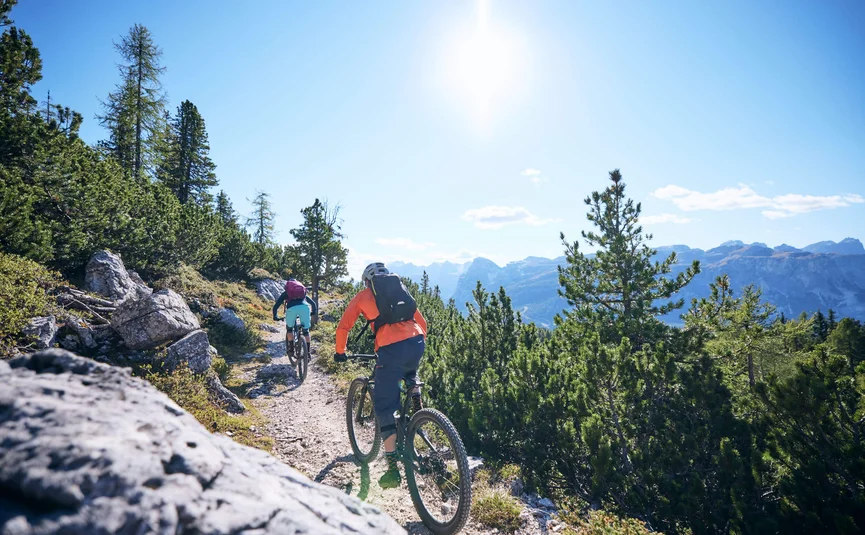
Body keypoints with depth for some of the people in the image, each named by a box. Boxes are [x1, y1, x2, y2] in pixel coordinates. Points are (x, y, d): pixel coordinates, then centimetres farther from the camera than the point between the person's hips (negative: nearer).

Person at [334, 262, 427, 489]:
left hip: (391, 349, -4)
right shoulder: (400, 290, 26)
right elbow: (421, 322, 26)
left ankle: (393, 469, 1)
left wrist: (340, 352, 31)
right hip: (416, 342, 4)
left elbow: (343, 327, 16)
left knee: (385, 404, 5)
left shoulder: (363, 296, 17)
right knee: (410, 371, 38)